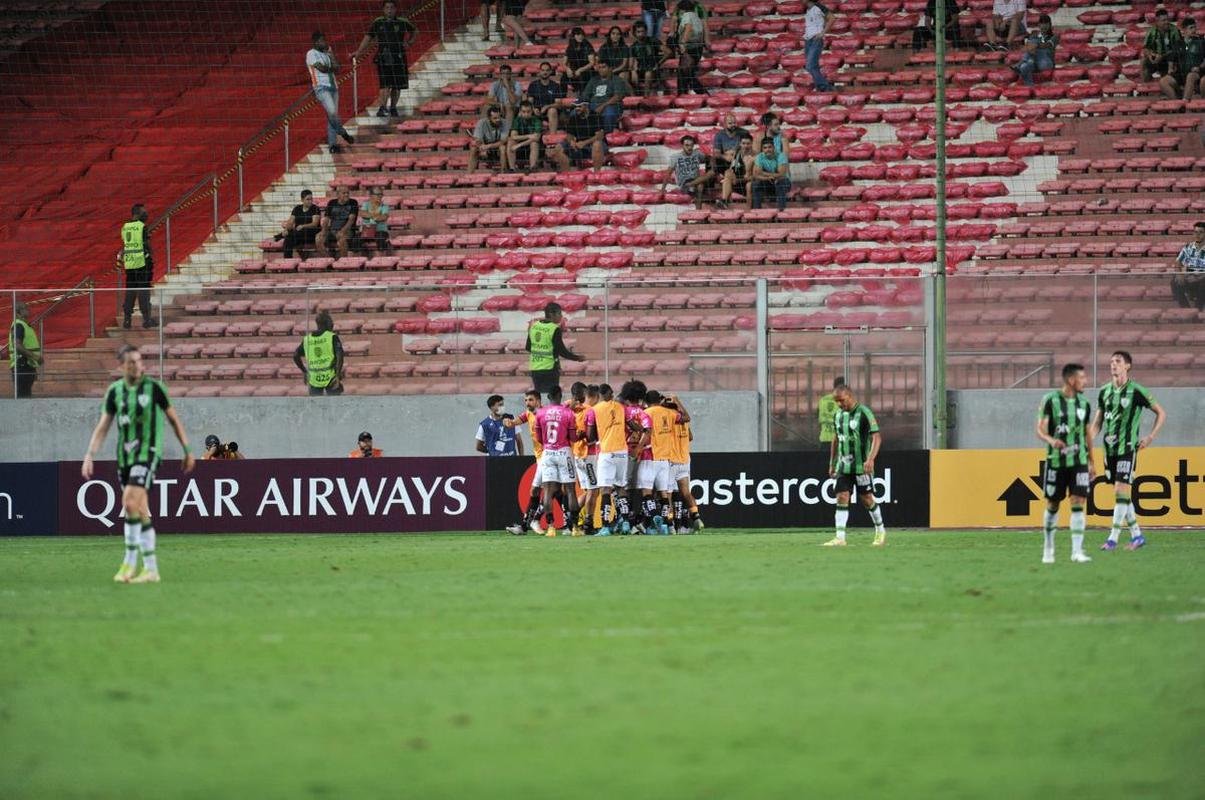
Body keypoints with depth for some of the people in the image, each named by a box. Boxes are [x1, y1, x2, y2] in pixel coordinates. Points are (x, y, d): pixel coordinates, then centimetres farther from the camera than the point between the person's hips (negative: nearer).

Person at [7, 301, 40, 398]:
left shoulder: (24, 325, 20)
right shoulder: (18, 325, -11)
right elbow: (17, 346, -23)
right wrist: (35, 356, -26)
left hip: (27, 367, 10)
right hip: (22, 366, -10)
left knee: (26, 396, 9)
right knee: (23, 396, -13)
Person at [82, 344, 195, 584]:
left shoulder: (153, 387, -4)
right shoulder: (114, 391, 6)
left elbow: (173, 419, 4)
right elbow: (103, 426, 6)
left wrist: (188, 451, 5)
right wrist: (89, 456, -5)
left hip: (148, 453, -5)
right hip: (125, 456, 5)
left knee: (130, 502, -20)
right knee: (141, 511, 9)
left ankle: (130, 562, -12)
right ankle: (151, 569, 14)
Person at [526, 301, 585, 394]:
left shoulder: (534, 326, 5)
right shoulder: (555, 330, -13)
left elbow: (528, 348, 12)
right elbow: (561, 350, -13)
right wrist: (578, 358, 0)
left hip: (535, 368, 6)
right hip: (549, 368, -6)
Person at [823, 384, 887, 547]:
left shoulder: (863, 413, -12)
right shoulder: (838, 415, 10)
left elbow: (877, 438, -16)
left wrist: (870, 459, -28)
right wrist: (832, 464, 20)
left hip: (861, 466, -6)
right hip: (843, 465, 6)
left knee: (866, 499, 3)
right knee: (841, 498, -4)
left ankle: (880, 531, 23)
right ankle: (840, 538, -8)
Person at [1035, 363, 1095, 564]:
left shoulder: (1084, 404, 8)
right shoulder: (1051, 400, -6)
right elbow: (1040, 429, -11)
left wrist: (1091, 462, 18)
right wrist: (1051, 440, -33)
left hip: (1079, 461, 3)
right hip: (1056, 461, -3)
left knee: (1078, 503, -9)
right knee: (1052, 505, 6)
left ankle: (1077, 551, -10)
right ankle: (1048, 548, 23)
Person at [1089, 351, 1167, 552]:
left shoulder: (1136, 391, -6)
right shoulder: (1104, 391, 9)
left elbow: (1161, 413, 2)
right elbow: (1097, 422, 16)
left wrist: (1151, 437, -5)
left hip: (1127, 447, -6)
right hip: (1110, 450, 6)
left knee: (1121, 492, -13)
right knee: (1121, 494, 9)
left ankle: (1113, 538, -13)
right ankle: (1137, 535, 18)